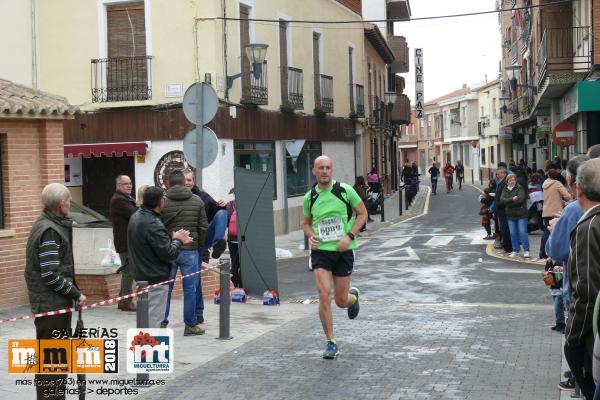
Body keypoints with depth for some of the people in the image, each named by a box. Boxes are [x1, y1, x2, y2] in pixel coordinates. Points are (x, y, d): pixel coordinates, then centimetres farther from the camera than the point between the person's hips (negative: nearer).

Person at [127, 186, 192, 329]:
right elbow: (169, 254, -22)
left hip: (141, 274, 10)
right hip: (155, 277, -10)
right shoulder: (153, 224, -24)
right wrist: (178, 240, -4)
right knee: (154, 317, -2)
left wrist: (172, 237, 2)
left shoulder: (136, 217, 7)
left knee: (144, 315, 21)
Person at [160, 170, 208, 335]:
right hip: (190, 251, 0)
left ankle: (162, 323, 13)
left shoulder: (162, 202, -4)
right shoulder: (197, 201, 1)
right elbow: (203, 227, 2)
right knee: (190, 289, 5)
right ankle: (190, 325, 9)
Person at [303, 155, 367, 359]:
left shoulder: (345, 190, -4)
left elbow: (362, 213, 2)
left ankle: (353, 296, 46)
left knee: (341, 301, 5)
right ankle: (331, 343, -3)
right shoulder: (309, 197, 4)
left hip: (343, 251, -1)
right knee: (324, 295, -15)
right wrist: (310, 235, -4)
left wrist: (349, 236, -10)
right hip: (320, 251, 1)